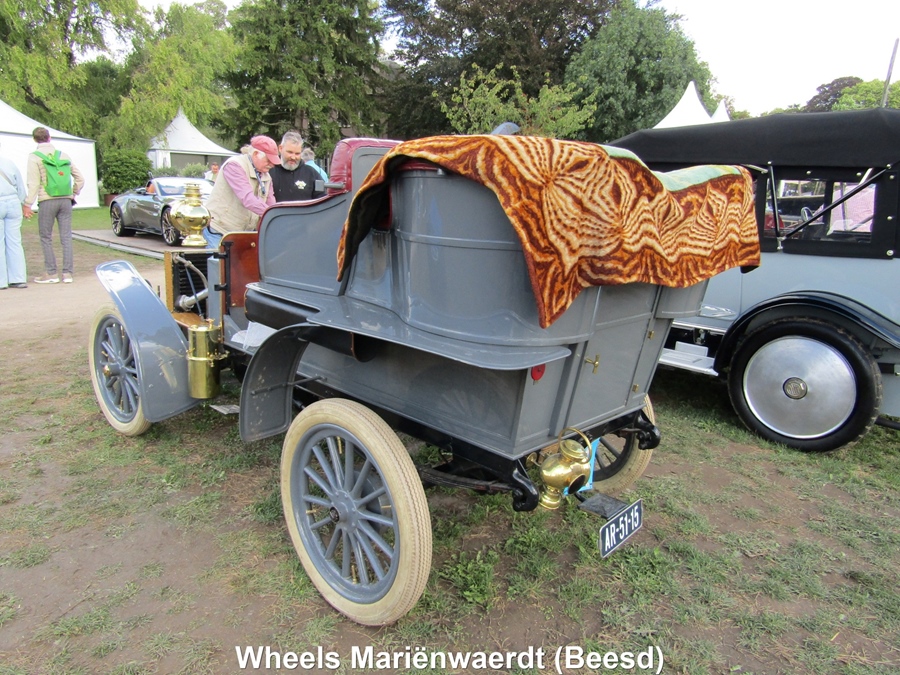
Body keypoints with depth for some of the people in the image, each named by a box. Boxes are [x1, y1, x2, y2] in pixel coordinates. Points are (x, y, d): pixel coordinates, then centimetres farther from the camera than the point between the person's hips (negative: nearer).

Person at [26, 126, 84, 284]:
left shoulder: (34, 157, -2)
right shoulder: (62, 155, 11)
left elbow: (33, 183, -8)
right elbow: (80, 178, 10)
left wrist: (28, 204, -5)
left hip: (47, 201, -4)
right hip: (65, 200, 4)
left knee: (46, 238, 5)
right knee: (66, 237, 4)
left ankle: (51, 273, 5)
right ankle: (68, 273, 3)